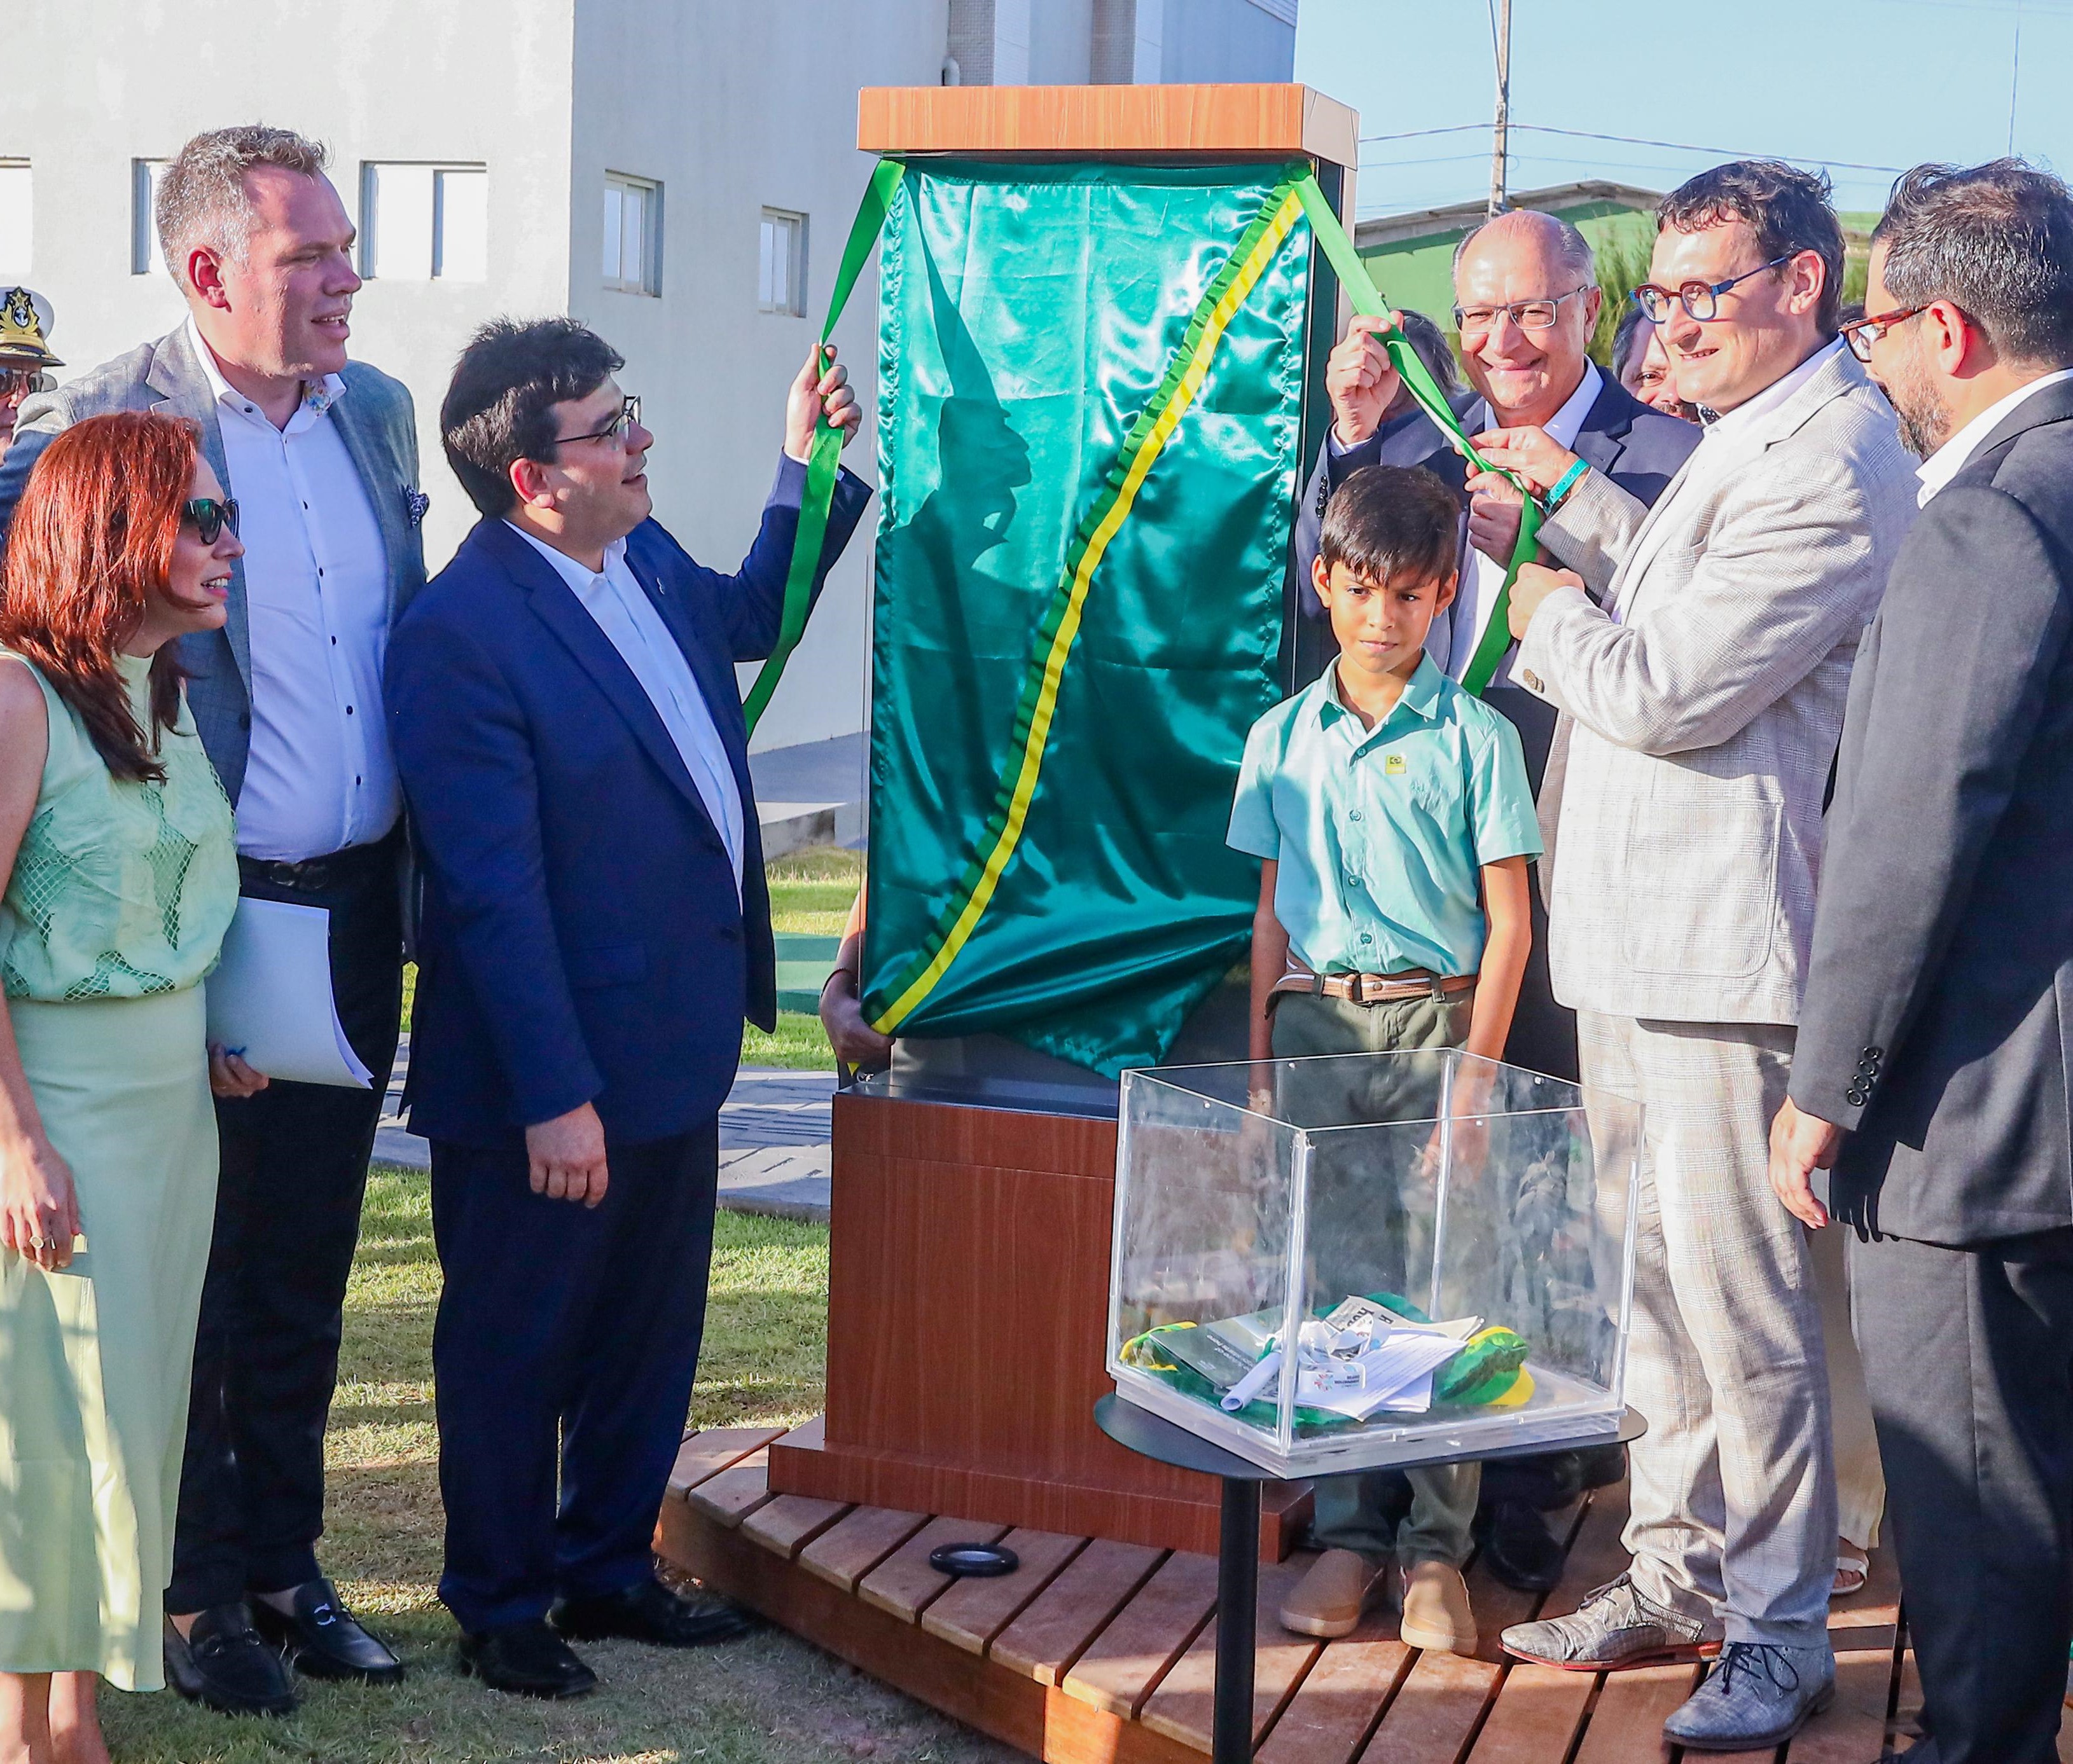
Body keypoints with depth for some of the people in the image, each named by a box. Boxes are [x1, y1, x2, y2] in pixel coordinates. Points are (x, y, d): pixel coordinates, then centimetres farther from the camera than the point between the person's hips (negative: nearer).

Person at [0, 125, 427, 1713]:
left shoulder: (378, 410, 7)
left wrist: (425, 871, 13)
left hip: (353, 910, 6)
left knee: (304, 1269, 16)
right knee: (187, 1270, 8)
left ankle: (282, 1564, 30)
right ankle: (194, 1591, 23)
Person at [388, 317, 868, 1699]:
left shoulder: (648, 561, 4)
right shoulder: (461, 635, -23)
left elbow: (751, 617, 28)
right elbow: (494, 893, -24)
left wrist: (810, 468, 16)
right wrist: (555, 1098, -24)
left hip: (678, 1050, 8)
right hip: (549, 1075, -8)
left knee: (652, 1334, 20)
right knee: (516, 1346, 11)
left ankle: (608, 1568, 38)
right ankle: (501, 1609, 28)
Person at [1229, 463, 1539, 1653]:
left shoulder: (1476, 738, -1)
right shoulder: (1282, 738, 10)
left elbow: (1509, 922, -2)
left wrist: (1475, 1070, -9)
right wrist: (1260, 1062, 9)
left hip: (1433, 1020, -3)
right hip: (1315, 1021, 3)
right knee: (1326, 1276, 3)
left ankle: (1436, 1546, 3)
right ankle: (1348, 1532, 12)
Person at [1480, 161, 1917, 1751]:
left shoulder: (1829, 468, -16)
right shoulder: (1752, 441, 18)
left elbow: (1669, 690, -19)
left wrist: (1554, 616, -2)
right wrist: (1578, 500, 19)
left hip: (1718, 950, -10)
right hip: (1633, 937, 10)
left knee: (1741, 1301, -4)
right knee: (1653, 1282, 16)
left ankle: (1779, 1634, 6)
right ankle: (1678, 1576, 27)